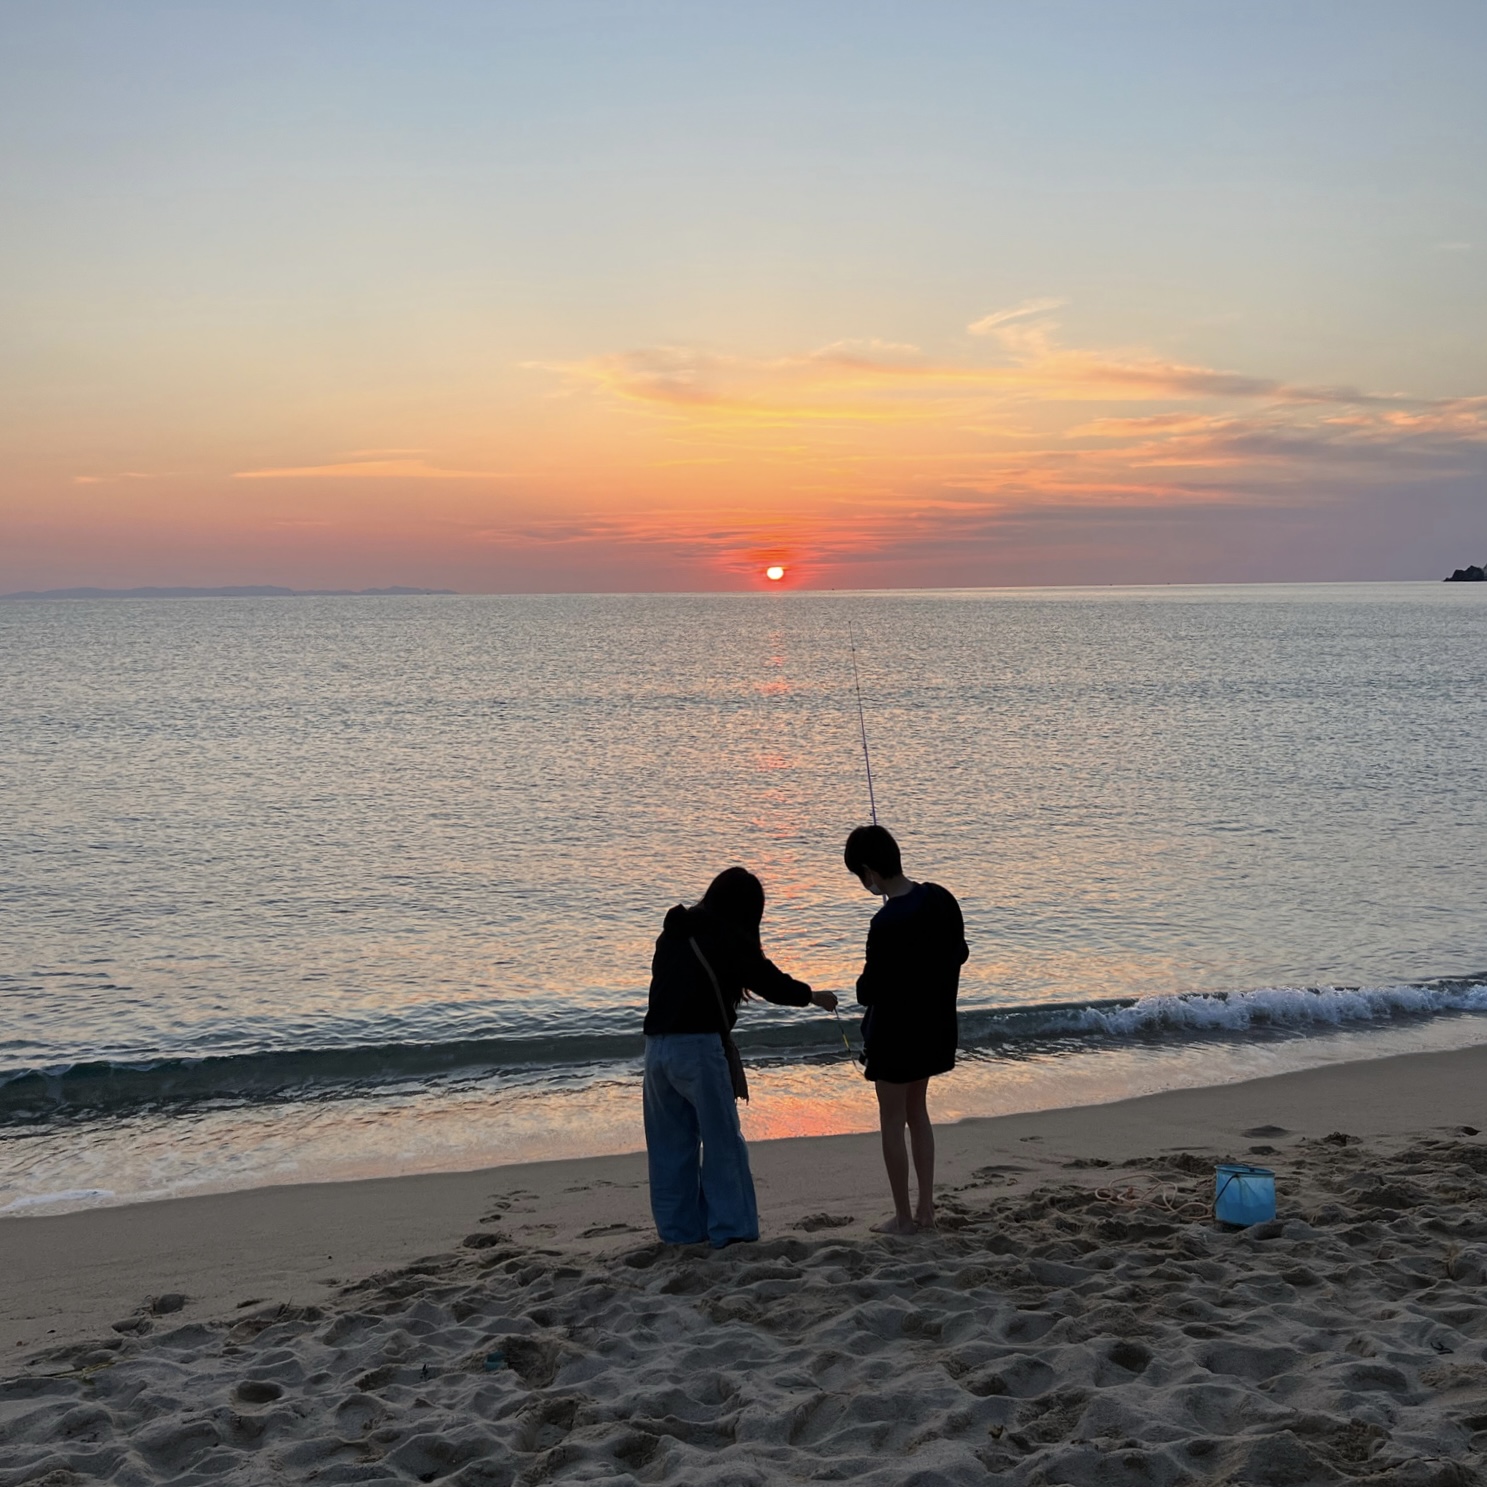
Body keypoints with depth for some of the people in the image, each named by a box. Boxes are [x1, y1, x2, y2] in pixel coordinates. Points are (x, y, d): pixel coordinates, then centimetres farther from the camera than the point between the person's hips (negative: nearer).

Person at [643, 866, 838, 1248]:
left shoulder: (673, 932, 16)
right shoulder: (729, 938, -4)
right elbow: (770, 982, 0)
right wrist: (813, 996, 17)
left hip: (657, 1044, 7)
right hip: (697, 1045, -7)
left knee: (671, 1142, 12)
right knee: (722, 1141, 3)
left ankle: (679, 1227, 17)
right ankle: (729, 1227, 6)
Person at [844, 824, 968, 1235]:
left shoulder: (886, 923, -27)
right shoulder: (940, 898, -4)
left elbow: (870, 990, -22)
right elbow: (960, 954, 9)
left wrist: (863, 983, -1)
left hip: (895, 1031, -8)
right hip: (936, 1024, 8)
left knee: (892, 1121, 7)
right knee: (917, 1112, 21)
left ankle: (903, 1217, 14)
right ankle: (926, 1208, 25)